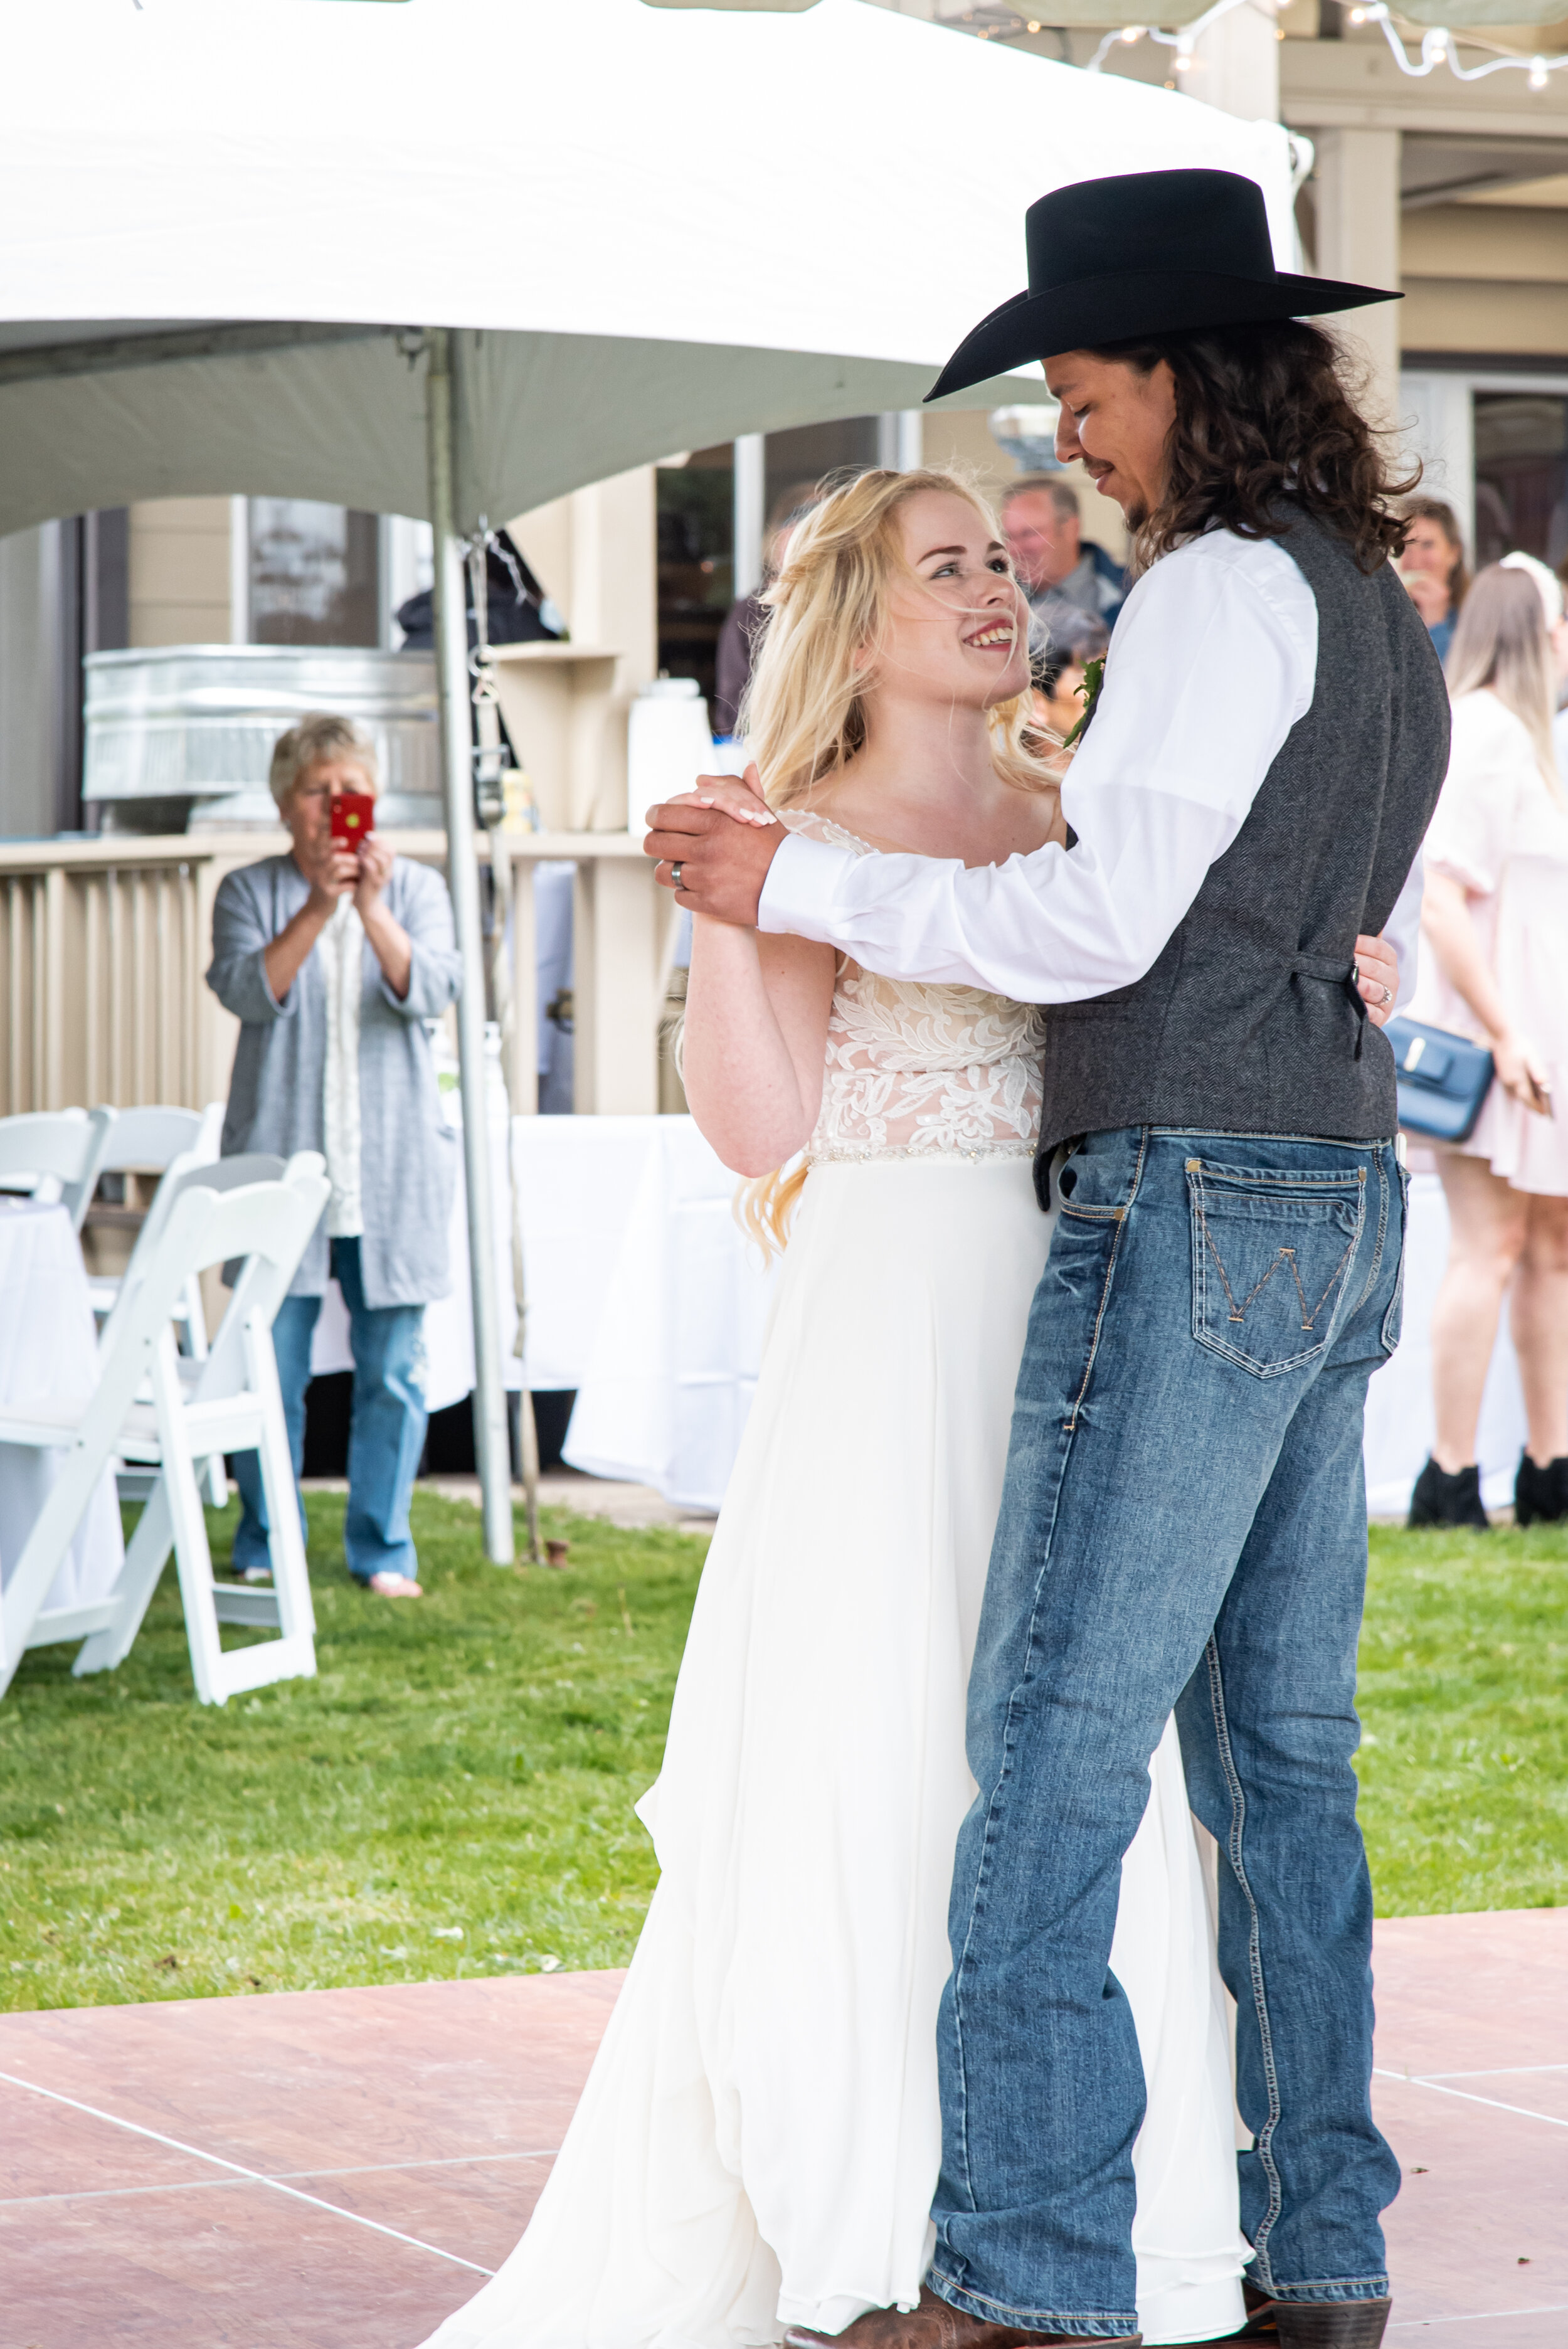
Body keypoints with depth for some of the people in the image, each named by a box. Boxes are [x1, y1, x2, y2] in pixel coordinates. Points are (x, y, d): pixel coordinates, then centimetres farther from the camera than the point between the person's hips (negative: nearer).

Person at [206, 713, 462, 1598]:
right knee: (270, 1365, -2)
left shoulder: (417, 888, 8)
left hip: (393, 1167, 1)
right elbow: (248, 992, -12)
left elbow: (431, 993, -9)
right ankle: (265, 1550, 11)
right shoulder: (250, 892, 5)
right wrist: (318, 907, -23)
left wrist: (373, 910, -23)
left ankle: (382, 1550, 12)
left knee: (392, 1368, 2)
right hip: (279, 1160, -1)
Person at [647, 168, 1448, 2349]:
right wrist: (1101, 800, 33)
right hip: (1340, 1194, 10)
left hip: (1197, 1194, -10)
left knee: (1053, 1739, -9)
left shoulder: (1225, 592, -11)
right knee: (1281, 1740, 11)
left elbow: (1098, 922, -16)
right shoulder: (1383, 613, 19)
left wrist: (802, 884, -9)